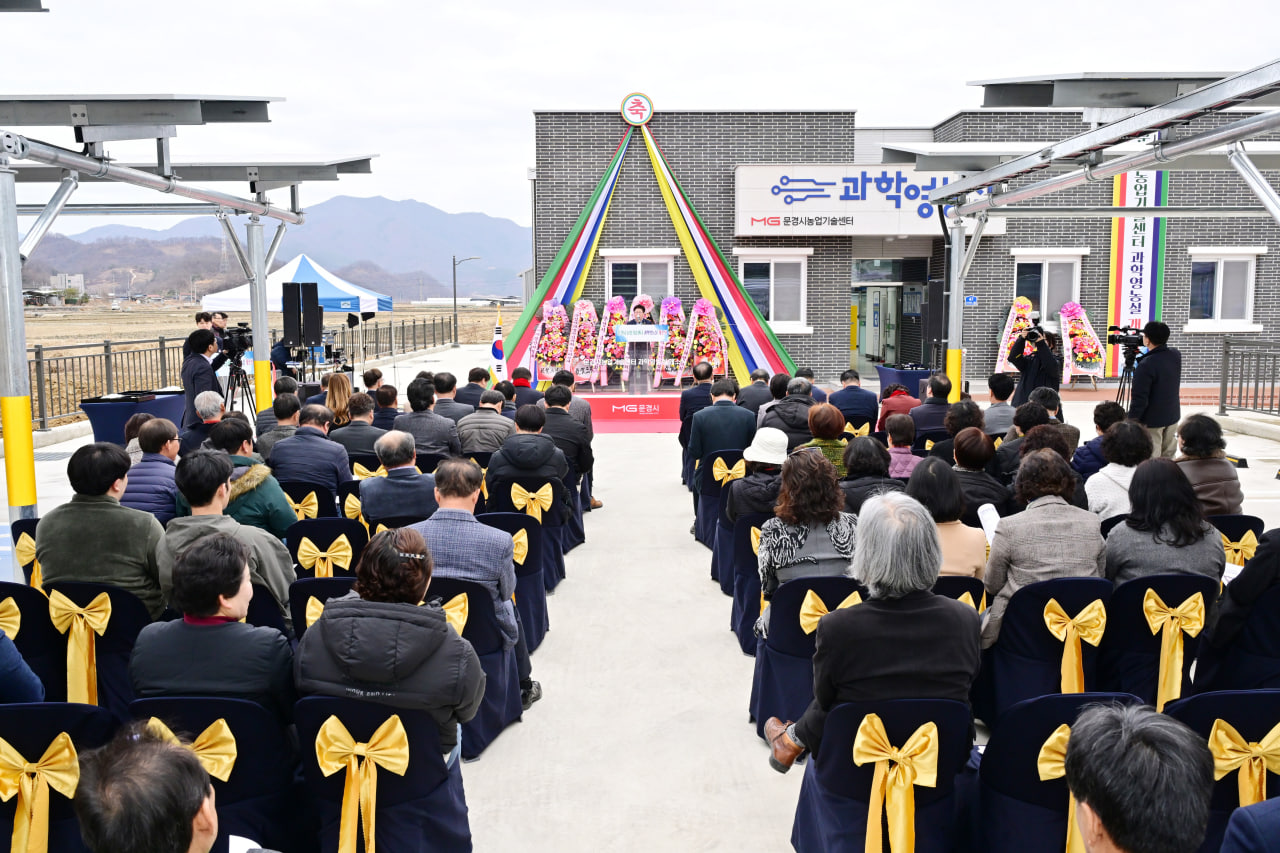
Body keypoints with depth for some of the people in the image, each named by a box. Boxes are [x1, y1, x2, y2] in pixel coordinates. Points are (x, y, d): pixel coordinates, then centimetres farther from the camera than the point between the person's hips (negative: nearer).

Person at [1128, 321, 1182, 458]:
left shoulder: (1146, 365, -24)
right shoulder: (1176, 356, -2)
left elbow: (1140, 398, -23)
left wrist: (1132, 420, -13)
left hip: (1152, 420, -7)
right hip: (1173, 416, 7)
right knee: (1168, 455, 16)